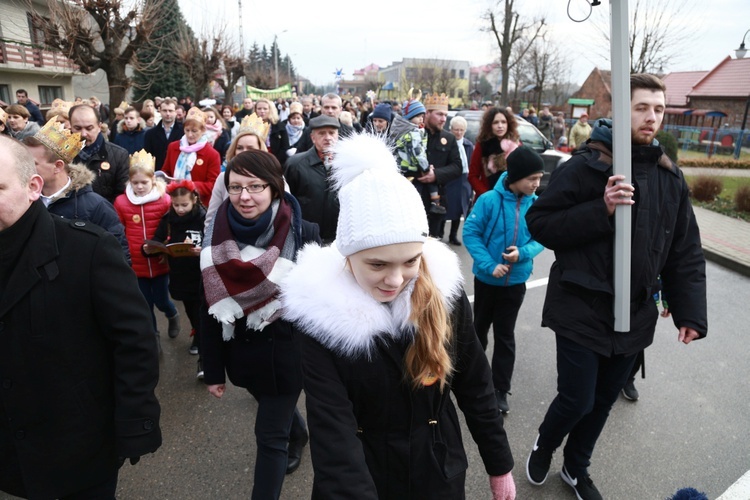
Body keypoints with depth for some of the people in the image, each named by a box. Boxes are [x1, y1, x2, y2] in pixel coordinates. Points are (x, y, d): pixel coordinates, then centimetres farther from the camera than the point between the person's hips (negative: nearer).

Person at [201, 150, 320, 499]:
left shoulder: (302, 234, -18)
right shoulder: (217, 236, -7)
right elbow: (211, 307, -1)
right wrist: (213, 368, 2)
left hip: (286, 352, -5)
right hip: (242, 351, 5)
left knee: (270, 436, 3)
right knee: (277, 414, 28)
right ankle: (298, 435, 61)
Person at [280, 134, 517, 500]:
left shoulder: (443, 291, -15)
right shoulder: (320, 312, -23)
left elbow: (474, 386, -3)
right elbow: (332, 432, -24)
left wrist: (499, 465, 4)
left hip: (439, 470, 2)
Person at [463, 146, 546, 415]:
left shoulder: (536, 204, -10)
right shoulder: (489, 200, -19)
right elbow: (470, 233, -15)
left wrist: (523, 253, -22)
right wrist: (490, 265, -22)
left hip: (515, 281, 1)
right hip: (487, 278, -1)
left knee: (505, 335, 10)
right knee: (480, 327, 20)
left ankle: (501, 389, 23)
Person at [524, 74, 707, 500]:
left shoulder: (670, 176, 6)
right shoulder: (585, 166, -10)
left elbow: (685, 251, 9)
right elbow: (539, 224, -13)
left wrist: (690, 311, 2)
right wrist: (600, 210, -24)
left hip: (634, 315, 5)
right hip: (582, 309, -5)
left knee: (603, 401, 17)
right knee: (577, 399, 0)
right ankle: (543, 447, 34)